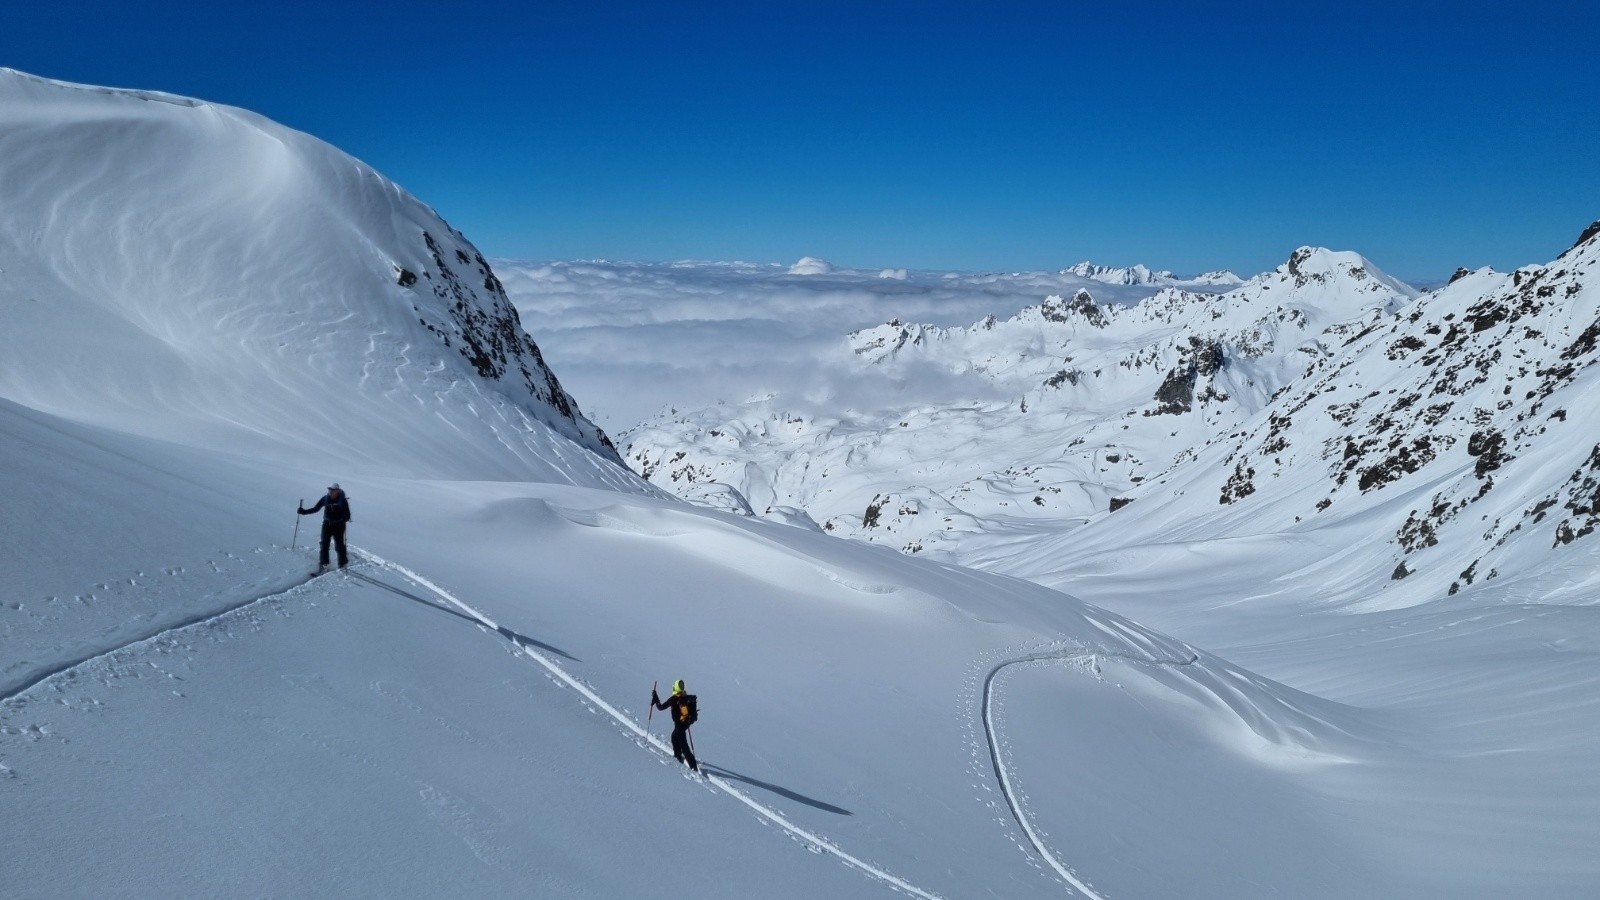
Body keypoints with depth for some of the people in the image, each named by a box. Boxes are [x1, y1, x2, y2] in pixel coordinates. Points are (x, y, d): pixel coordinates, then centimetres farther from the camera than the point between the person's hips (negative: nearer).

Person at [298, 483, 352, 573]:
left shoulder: (342, 500, -10)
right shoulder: (325, 499, -1)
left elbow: (347, 514, -12)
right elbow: (315, 509, 8)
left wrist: (346, 518, -34)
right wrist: (303, 512, 0)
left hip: (338, 526, -3)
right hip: (327, 524, 3)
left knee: (339, 545, 2)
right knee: (324, 544, -1)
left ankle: (343, 562, 22)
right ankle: (323, 565, 4)